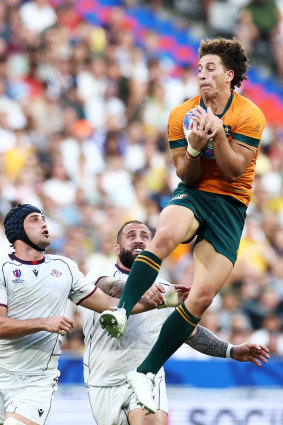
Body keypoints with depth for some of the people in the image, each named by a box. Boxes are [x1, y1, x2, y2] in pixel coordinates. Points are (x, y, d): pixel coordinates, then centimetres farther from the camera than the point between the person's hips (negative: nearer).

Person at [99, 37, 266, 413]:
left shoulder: (250, 116, -6)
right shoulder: (182, 115, 2)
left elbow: (233, 172, -11)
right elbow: (187, 176, 0)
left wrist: (217, 133, -24)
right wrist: (194, 147, -20)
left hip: (230, 205, -1)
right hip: (192, 197, 1)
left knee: (202, 296, -12)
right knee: (165, 234, -38)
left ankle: (146, 372, -5)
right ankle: (122, 312, -46)